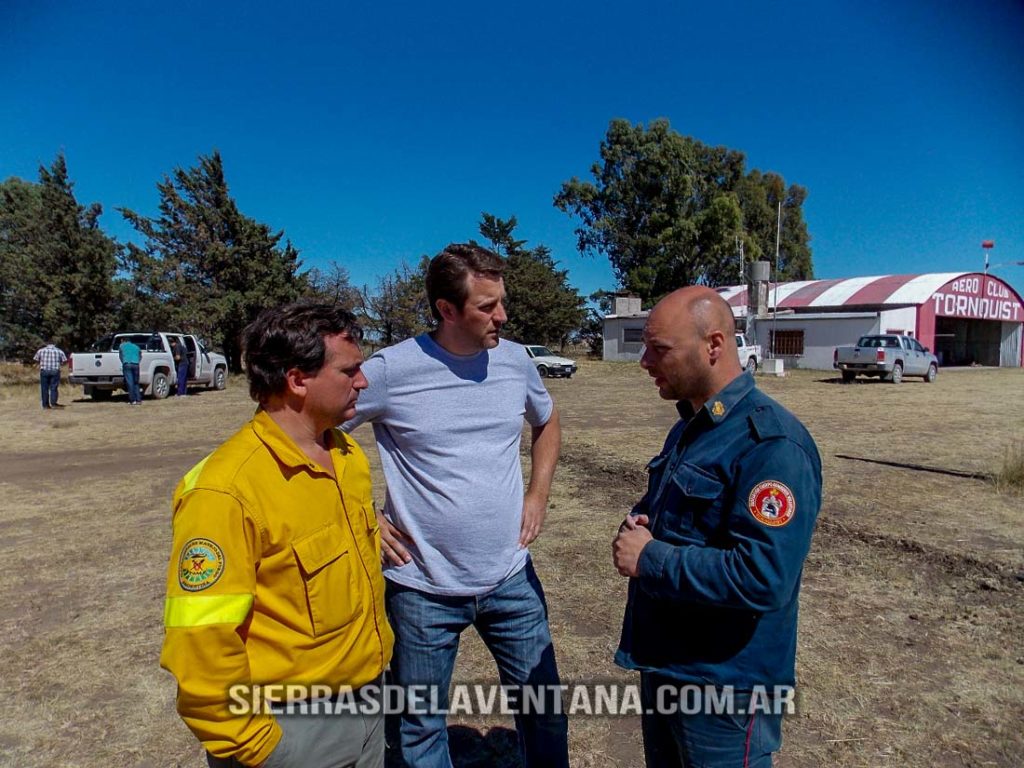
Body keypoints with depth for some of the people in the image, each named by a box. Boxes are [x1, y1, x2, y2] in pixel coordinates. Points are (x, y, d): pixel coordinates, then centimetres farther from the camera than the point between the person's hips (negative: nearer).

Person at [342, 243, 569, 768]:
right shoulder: (392, 370, -15)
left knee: (545, 712, 19)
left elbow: (547, 423, 17)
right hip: (423, 588, -2)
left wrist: (538, 494, 5)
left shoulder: (514, 359, -2)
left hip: (512, 579, 3)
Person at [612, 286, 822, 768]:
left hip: (725, 685, -8)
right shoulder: (689, 427, 7)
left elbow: (760, 578, -30)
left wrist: (648, 560, -22)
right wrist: (638, 523, -3)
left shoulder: (772, 444, -23)